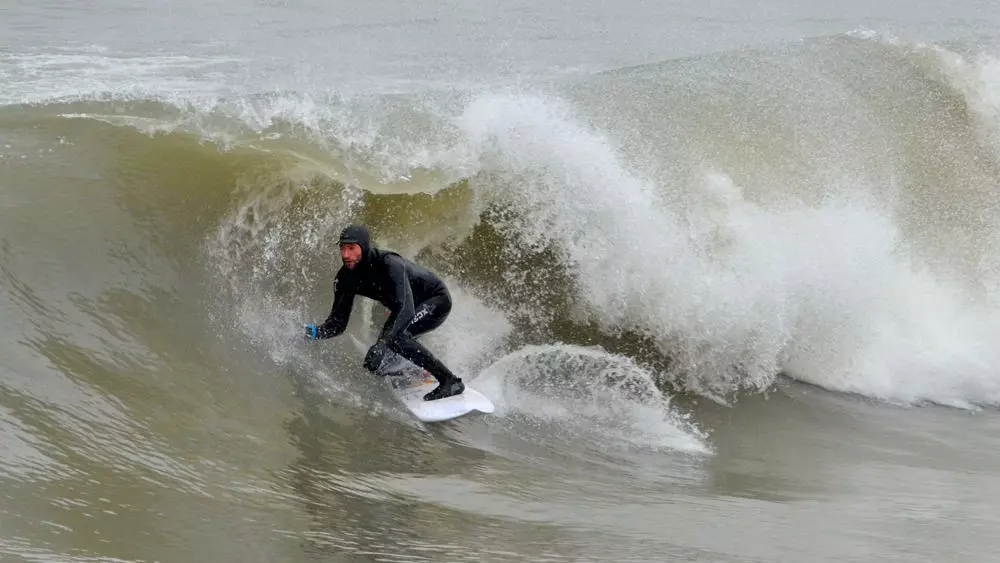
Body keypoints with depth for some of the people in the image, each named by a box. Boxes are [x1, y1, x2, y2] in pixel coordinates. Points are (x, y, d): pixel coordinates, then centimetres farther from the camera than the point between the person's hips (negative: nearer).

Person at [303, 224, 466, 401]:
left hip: (437, 300, -7)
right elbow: (338, 322, -12)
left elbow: (406, 310, -46)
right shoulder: (345, 278, -15)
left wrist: (382, 344, -58)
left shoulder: (388, 264, -36)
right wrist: (316, 332, -34)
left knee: (395, 335, -30)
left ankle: (450, 381, -21)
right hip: (411, 307, 7)